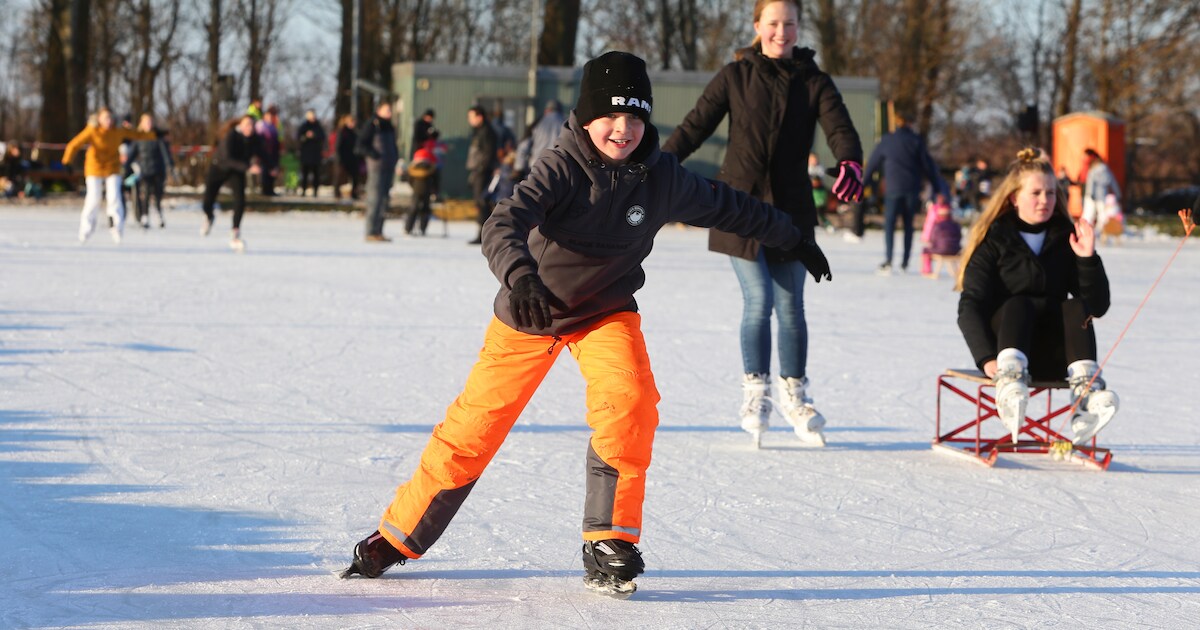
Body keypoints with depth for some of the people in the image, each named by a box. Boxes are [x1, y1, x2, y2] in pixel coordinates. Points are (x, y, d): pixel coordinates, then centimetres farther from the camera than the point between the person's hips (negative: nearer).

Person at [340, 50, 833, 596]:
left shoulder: (662, 177, -10)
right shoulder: (562, 167, -23)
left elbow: (726, 206, 8)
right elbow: (504, 224, -38)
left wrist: (793, 239, 19)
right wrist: (520, 275, -58)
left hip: (606, 312, 2)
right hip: (529, 310, -2)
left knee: (629, 400, -26)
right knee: (472, 428, 1)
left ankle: (610, 544, -14)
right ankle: (396, 538, 21)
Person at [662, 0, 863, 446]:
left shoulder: (814, 82, 4)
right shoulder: (735, 76, 2)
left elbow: (840, 129, -10)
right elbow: (695, 127, 1)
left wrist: (850, 163, -32)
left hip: (791, 207, 2)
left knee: (790, 304, 5)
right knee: (759, 299, -9)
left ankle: (794, 392, 22)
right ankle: (755, 390, 8)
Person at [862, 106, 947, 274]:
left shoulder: (887, 141, 1)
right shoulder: (916, 141, 2)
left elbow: (873, 163, 9)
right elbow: (928, 165, 4)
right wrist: (937, 187, 10)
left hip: (893, 189, -2)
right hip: (912, 190, 2)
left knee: (889, 224, -2)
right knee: (908, 225, 13)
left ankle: (888, 261, -16)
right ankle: (905, 262, 13)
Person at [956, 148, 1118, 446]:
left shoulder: (1065, 239, 8)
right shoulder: (994, 240, 0)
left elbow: (1098, 306, 5)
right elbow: (970, 307, -10)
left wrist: (1088, 258, -11)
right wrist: (987, 359, -26)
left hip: (1053, 358, 2)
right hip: (1006, 345, -2)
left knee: (1076, 308, -26)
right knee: (1019, 304, -32)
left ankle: (1086, 396, -47)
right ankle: (1010, 385, -59)